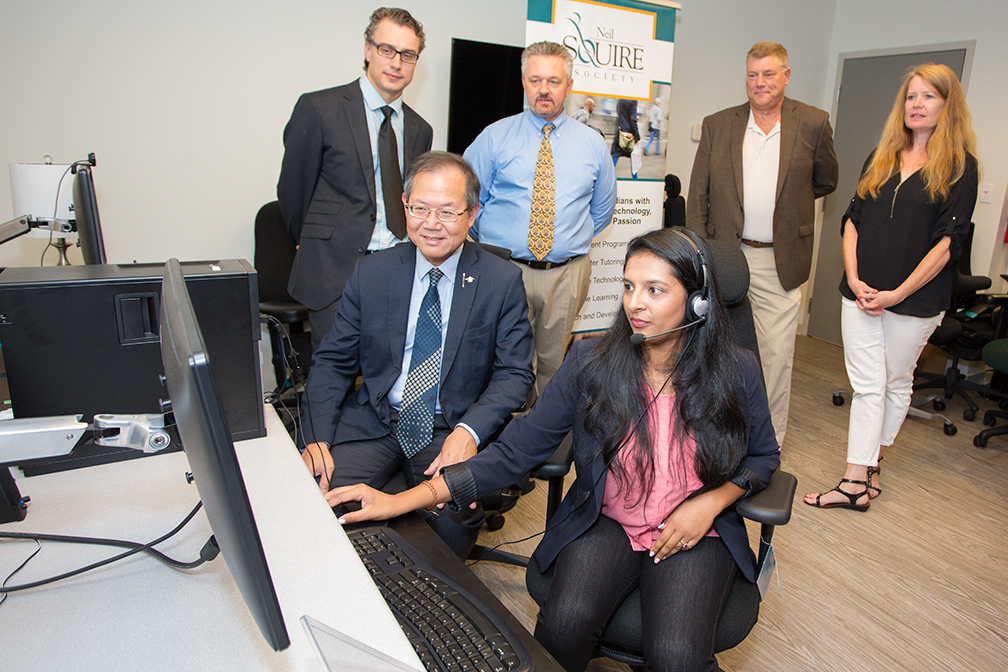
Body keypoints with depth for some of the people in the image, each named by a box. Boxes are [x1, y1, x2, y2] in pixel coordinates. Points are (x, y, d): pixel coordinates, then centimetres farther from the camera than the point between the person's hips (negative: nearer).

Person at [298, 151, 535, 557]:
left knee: (454, 516, -29)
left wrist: (469, 431, -20)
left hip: (452, 431, -1)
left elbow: (514, 373, -2)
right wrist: (316, 439, -9)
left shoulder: (502, 282, -1)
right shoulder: (371, 273, 5)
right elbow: (332, 362, 6)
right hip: (373, 422, 2)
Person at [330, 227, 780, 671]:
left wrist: (711, 502, -11)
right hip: (605, 524, 1)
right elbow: (516, 450, -11)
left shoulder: (736, 372, -8)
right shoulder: (590, 363, -10)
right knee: (564, 621, -26)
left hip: (694, 535, 0)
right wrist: (405, 499, -19)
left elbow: (763, 455, 11)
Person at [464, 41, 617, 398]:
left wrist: (573, 241, 13)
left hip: (567, 275, 2)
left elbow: (603, 208, 19)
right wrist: (495, 243, 4)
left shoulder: (592, 143, 9)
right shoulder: (495, 137, 3)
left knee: (553, 365, 12)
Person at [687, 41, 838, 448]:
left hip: (779, 262, 0)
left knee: (776, 356, 3)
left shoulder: (813, 124, 2)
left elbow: (826, 182, 17)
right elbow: (697, 196, 2)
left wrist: (786, 201, 10)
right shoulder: (717, 125, 4)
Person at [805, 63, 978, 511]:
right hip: (860, 294, 3)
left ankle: (871, 466, 26)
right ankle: (856, 482, 6)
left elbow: (949, 242, -8)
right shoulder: (880, 159, 12)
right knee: (867, 385, 3)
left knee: (896, 384, 11)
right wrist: (854, 278, -6)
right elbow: (852, 219, 8)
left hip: (915, 300, -3)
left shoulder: (960, 167, -1)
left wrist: (897, 293, -14)